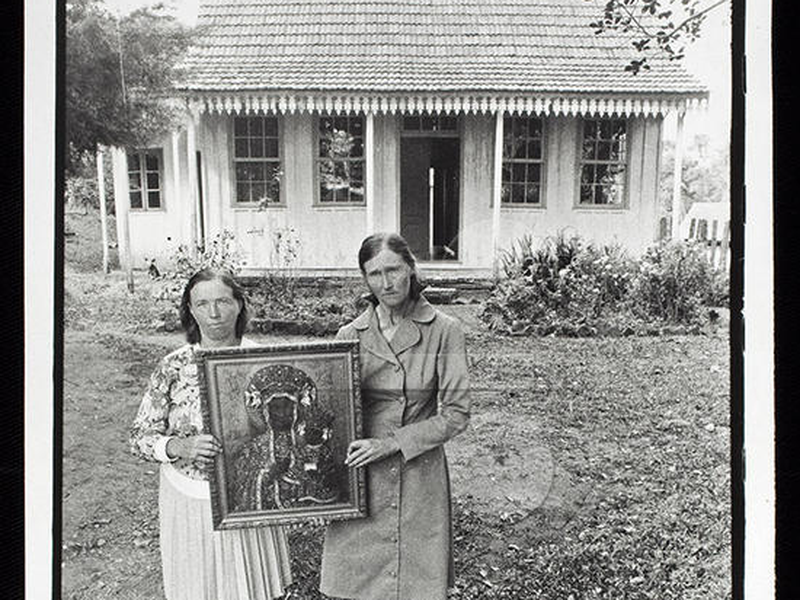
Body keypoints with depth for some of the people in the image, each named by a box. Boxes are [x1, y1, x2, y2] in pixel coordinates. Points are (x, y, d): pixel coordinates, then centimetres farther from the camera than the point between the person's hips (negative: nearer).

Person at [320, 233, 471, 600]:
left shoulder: (443, 330, -6)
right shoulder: (350, 335, 1)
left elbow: (456, 413, -7)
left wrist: (391, 444, -13)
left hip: (419, 478, -1)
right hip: (360, 477, 2)